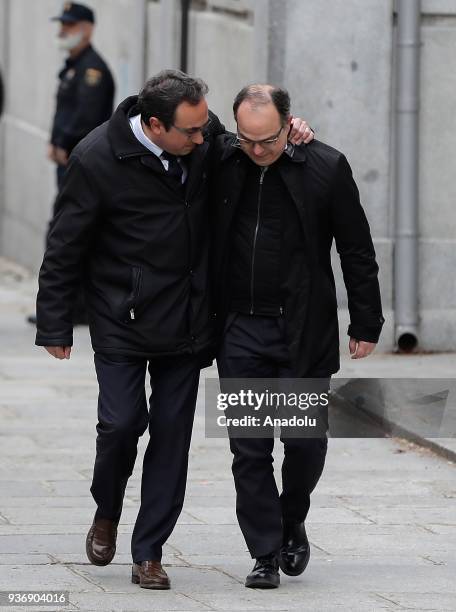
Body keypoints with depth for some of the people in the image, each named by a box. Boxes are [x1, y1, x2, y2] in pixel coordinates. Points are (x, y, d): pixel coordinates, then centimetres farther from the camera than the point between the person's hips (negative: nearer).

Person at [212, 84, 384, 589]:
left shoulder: (326, 168, -6)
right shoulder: (221, 160, -1)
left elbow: (357, 253, 0)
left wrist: (365, 326, 0)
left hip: (304, 332, -2)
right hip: (239, 329, 2)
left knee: (306, 439, 0)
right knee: (249, 448, 1)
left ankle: (292, 523, 28)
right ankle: (266, 554, 9)